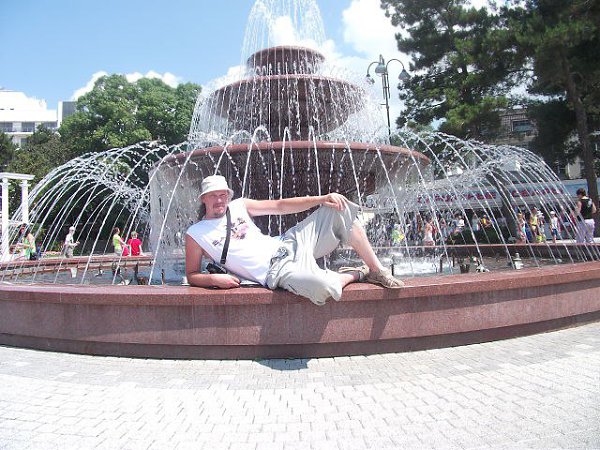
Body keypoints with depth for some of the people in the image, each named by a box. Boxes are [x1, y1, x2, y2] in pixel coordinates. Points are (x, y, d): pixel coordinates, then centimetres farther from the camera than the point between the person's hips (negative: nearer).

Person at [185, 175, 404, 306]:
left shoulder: (239, 206, 11)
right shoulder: (195, 234, 2)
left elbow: (280, 205, 9)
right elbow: (192, 275, 5)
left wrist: (321, 199, -2)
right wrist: (214, 278, -18)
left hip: (288, 244, 6)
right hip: (276, 272, -6)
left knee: (340, 209, -4)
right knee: (323, 288, -37)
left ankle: (377, 271, 1)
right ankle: (358, 274, 0)